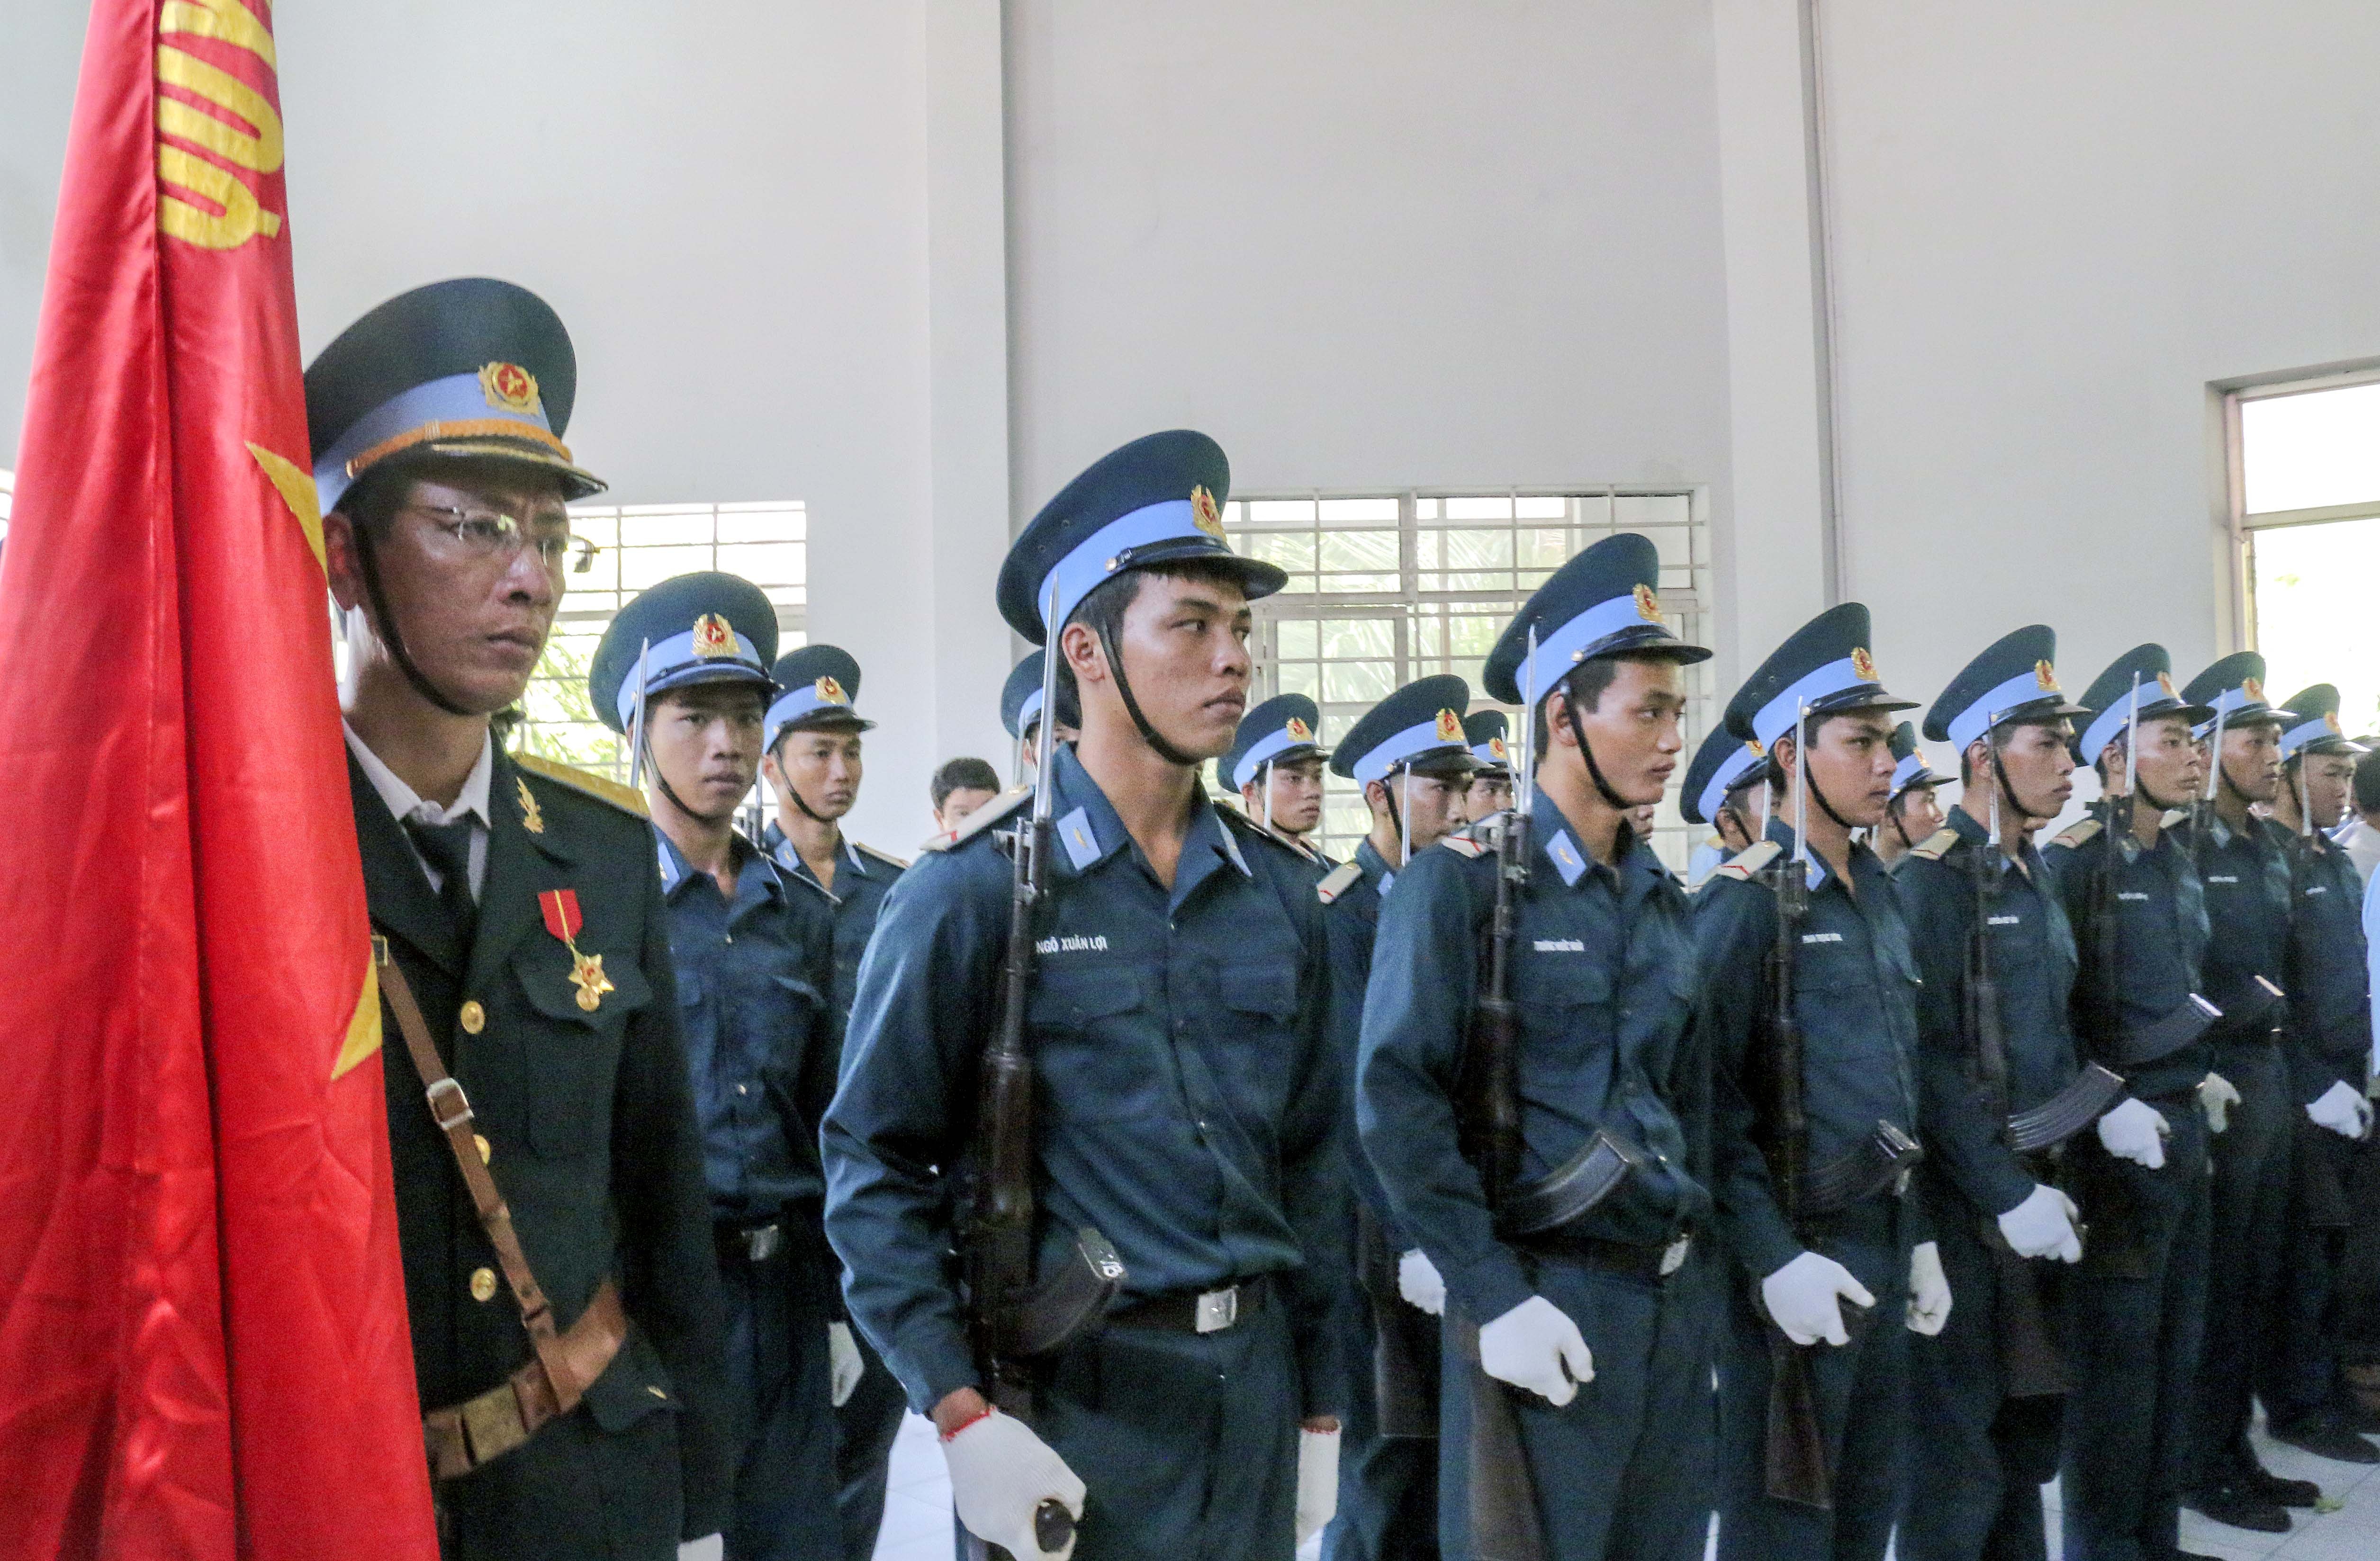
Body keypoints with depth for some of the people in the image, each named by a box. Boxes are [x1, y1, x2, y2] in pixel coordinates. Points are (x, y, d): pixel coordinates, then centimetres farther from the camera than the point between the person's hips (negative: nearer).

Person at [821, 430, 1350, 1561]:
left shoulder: (1279, 893, 3)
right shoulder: (976, 889, -13)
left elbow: (1312, 1162, 8)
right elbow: (874, 1168, -10)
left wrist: (1320, 1409, 10)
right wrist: (960, 1415, -16)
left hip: (1253, 1386, 5)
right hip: (1069, 1401, -5)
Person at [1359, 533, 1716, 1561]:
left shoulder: (1663, 896, 11)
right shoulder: (1464, 879, -10)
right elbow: (1396, 1100, -14)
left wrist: (1699, 1260, 10)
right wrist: (1493, 1295, -16)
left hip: (1675, 1291, 7)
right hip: (1543, 1295, -7)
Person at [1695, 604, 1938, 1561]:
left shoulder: (1877, 894, 10)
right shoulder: (1743, 905, -15)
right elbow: (1711, 1106, -18)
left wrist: (1918, 1237, 15)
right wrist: (1773, 1259, -20)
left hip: (1882, 1244, 8)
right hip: (1794, 1254, -7)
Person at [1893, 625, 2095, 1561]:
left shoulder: (2033, 872, 10)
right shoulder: (1932, 881, -16)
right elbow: (1930, 1062, -20)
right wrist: (2006, 1192, -19)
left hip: (2036, 1183, 8)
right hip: (1967, 1199, -8)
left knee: (2031, 1416, 19)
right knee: (1960, 1444, 2)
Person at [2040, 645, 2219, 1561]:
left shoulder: (2178, 865, 12)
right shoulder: (2073, 863, -13)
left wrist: (2203, 1072, 10)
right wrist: (2105, 1108, -22)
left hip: (2183, 1125, 8)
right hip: (2114, 1139, -8)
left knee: (2176, 1345, 14)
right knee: (2116, 1351, 0)